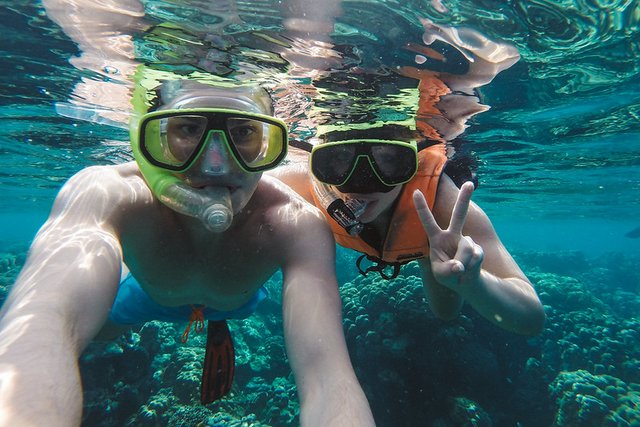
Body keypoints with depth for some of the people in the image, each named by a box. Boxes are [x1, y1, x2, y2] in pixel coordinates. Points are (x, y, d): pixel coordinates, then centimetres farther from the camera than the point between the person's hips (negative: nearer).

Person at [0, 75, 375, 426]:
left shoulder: (296, 226, -43)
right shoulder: (107, 194, -42)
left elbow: (327, 379, -52)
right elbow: (41, 325, -60)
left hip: (237, 302, 1)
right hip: (144, 293, 0)